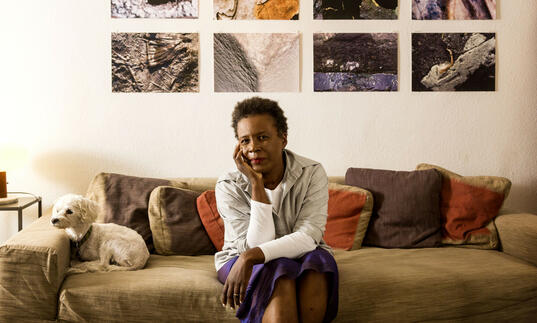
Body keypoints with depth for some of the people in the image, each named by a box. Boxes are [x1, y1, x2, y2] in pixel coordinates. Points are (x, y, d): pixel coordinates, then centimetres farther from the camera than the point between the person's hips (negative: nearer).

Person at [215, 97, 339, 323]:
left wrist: (251, 256, -38)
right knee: (280, 274, -34)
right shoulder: (229, 186, -16)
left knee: (317, 261, -33)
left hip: (300, 255, 2)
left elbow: (308, 237, -24)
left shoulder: (312, 173, -14)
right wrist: (256, 184, -29)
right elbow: (255, 245, -23)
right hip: (242, 261, -1)